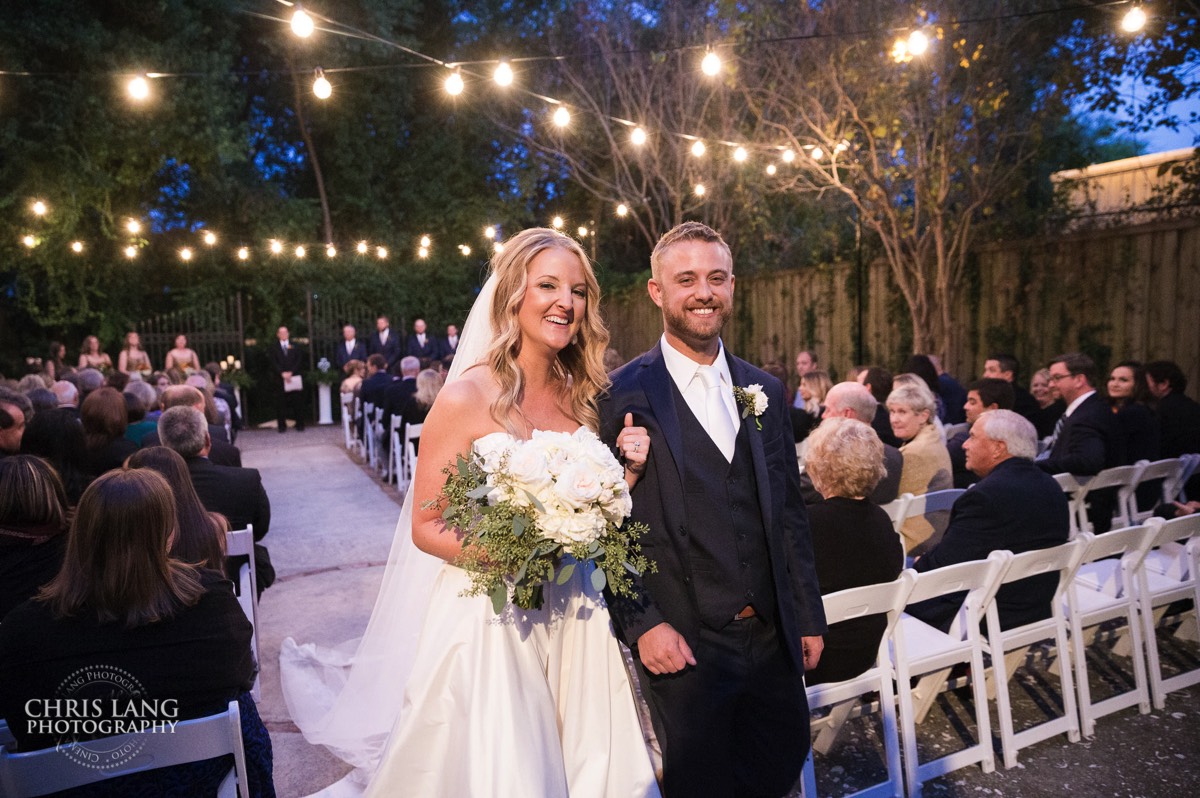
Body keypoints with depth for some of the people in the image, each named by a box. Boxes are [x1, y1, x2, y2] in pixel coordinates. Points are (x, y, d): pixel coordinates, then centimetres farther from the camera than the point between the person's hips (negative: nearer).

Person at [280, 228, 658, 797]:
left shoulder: (585, 397, 4)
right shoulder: (468, 397, -12)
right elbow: (426, 527, -9)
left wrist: (631, 470, -7)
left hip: (572, 617, 5)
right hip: (488, 619, -5)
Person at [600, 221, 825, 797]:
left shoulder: (765, 391, 7)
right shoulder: (620, 396, -10)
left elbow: (788, 511, 11)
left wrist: (808, 617, 11)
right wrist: (642, 624, -15)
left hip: (773, 636, 5)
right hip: (683, 645, -5)